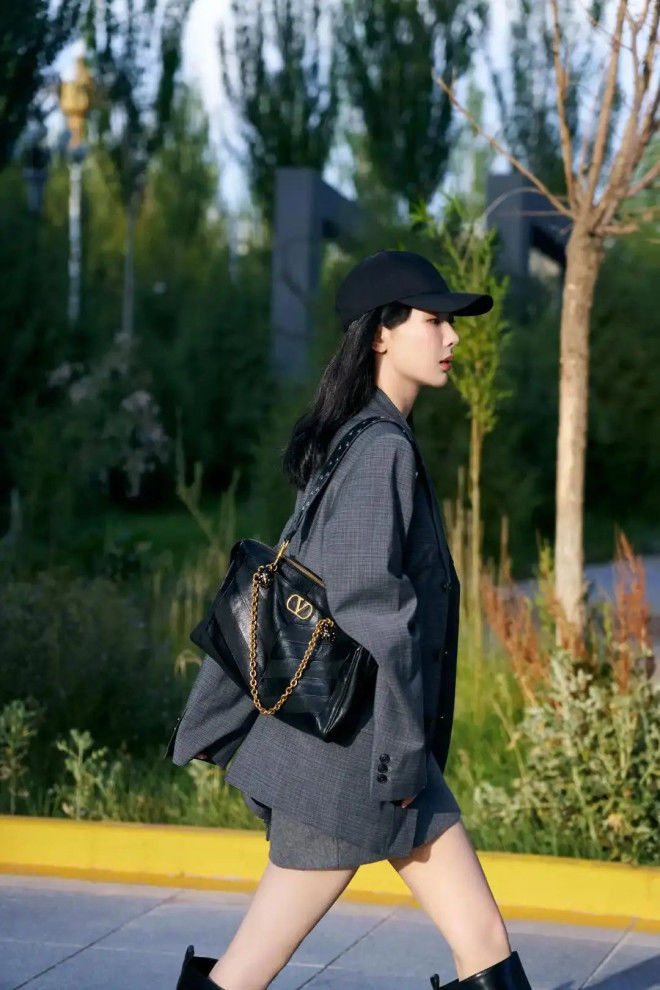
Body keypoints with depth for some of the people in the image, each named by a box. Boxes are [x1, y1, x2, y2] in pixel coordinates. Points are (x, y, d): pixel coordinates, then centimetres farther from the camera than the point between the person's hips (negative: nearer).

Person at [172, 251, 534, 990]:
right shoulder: (382, 451, -17)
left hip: (375, 742, 10)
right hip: (350, 745, -10)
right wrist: (401, 752, -18)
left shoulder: (353, 443, 13)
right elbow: (369, 609, -22)